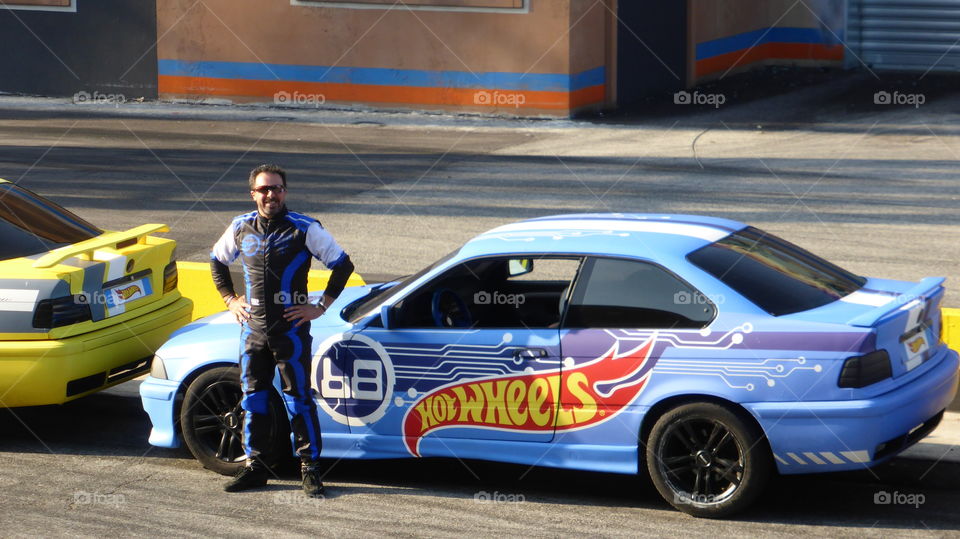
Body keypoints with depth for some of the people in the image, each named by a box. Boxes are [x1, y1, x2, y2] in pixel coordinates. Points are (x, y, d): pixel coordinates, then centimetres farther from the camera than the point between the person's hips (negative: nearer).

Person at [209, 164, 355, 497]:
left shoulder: (305, 229, -6)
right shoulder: (241, 228, 6)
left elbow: (342, 265, -1)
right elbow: (217, 261, 25)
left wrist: (321, 306, -4)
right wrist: (230, 299, 15)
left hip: (291, 330, -4)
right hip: (254, 329, 4)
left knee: (299, 400, -3)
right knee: (253, 398, 9)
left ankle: (310, 467, 2)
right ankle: (254, 466, 18)